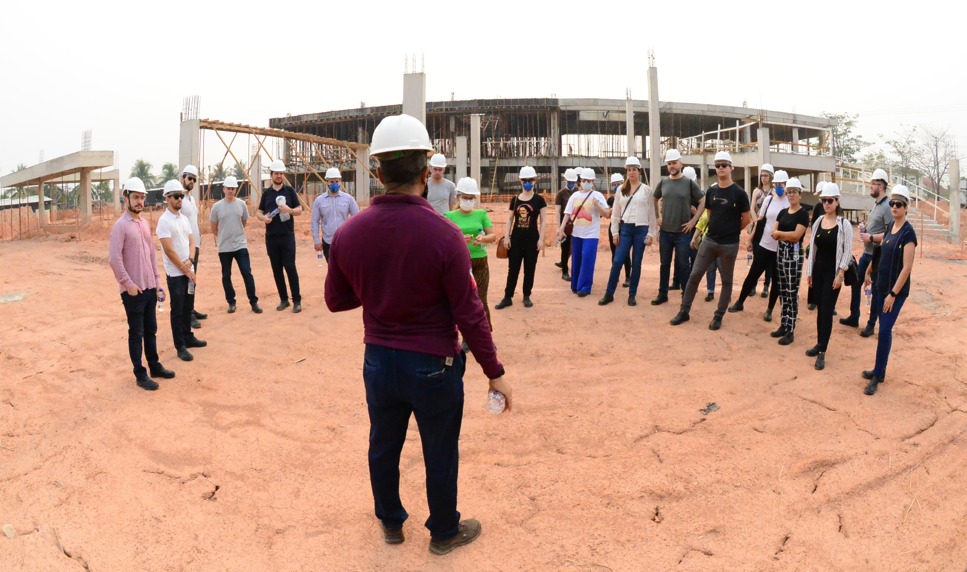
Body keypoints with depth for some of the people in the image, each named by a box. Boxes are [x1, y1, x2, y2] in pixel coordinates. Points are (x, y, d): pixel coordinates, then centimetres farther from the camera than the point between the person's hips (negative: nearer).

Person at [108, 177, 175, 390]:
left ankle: (155, 366, 29)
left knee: (151, 330, 17)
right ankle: (140, 375, 12)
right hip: (133, 290, -7)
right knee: (136, 333, 3)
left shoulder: (145, 223, 11)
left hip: (150, 288, 7)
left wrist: (157, 281, 12)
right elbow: (114, 258, -18)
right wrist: (128, 283, -17)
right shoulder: (120, 225, -13)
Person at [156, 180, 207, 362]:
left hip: (188, 270, 7)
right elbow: (169, 250, -18)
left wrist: (189, 261, -9)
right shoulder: (164, 221, -15)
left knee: (188, 307, 16)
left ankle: (188, 338, 28)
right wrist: (184, 269, -13)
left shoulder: (184, 218, 9)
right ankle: (180, 347, 5)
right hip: (175, 273, -7)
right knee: (178, 310, -1)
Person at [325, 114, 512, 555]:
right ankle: (444, 532, 37)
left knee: (383, 447, 23)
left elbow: (336, 300, 4)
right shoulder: (443, 235, -22)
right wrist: (495, 372, -6)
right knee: (440, 456, 16)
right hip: (433, 367, -4)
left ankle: (390, 522, 44)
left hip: (378, 362, 4)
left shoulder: (349, 233, -9)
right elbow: (469, 316, -17)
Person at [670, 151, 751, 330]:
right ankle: (684, 311, 11)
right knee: (694, 275, 2)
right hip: (709, 241, 4)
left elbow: (747, 219, -3)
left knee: (726, 281, 7)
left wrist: (730, 231, 6)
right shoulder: (711, 191, 4)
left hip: (729, 245, -4)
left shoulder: (739, 193, -9)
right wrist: (717, 228, 13)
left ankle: (718, 316, 17)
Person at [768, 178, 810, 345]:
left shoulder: (803, 214, -7)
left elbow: (796, 236, -18)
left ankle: (791, 330, 0)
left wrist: (780, 233, -5)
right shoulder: (782, 212, 12)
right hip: (781, 252, 7)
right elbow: (773, 234, 4)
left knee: (792, 293, -4)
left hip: (794, 253, -7)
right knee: (783, 291, 11)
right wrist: (789, 236, -13)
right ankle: (783, 325, 19)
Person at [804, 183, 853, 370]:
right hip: (818, 270, 5)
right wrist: (809, 271, 9)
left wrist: (840, 274, -14)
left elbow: (848, 252, -9)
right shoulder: (818, 222, 7)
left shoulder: (844, 224, -8)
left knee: (827, 311, -5)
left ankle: (822, 352, -3)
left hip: (833, 272, -5)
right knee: (819, 309, 10)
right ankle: (820, 344, 21)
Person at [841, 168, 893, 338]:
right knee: (855, 283, 16)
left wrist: (870, 238, -20)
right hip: (866, 253, 9)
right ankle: (854, 317, 30)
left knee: (876, 290, 3)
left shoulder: (887, 206, -17)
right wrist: (864, 229, 4)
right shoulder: (875, 204, 12)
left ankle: (871, 324, 15)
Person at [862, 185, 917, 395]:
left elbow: (907, 268, -19)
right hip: (883, 286, 7)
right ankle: (880, 370, 22)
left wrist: (893, 294, -19)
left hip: (897, 290, -7)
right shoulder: (890, 227, 5)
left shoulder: (908, 232, -17)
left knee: (884, 331, -6)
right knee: (884, 330, 13)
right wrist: (869, 272, 22)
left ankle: (877, 376, 2)